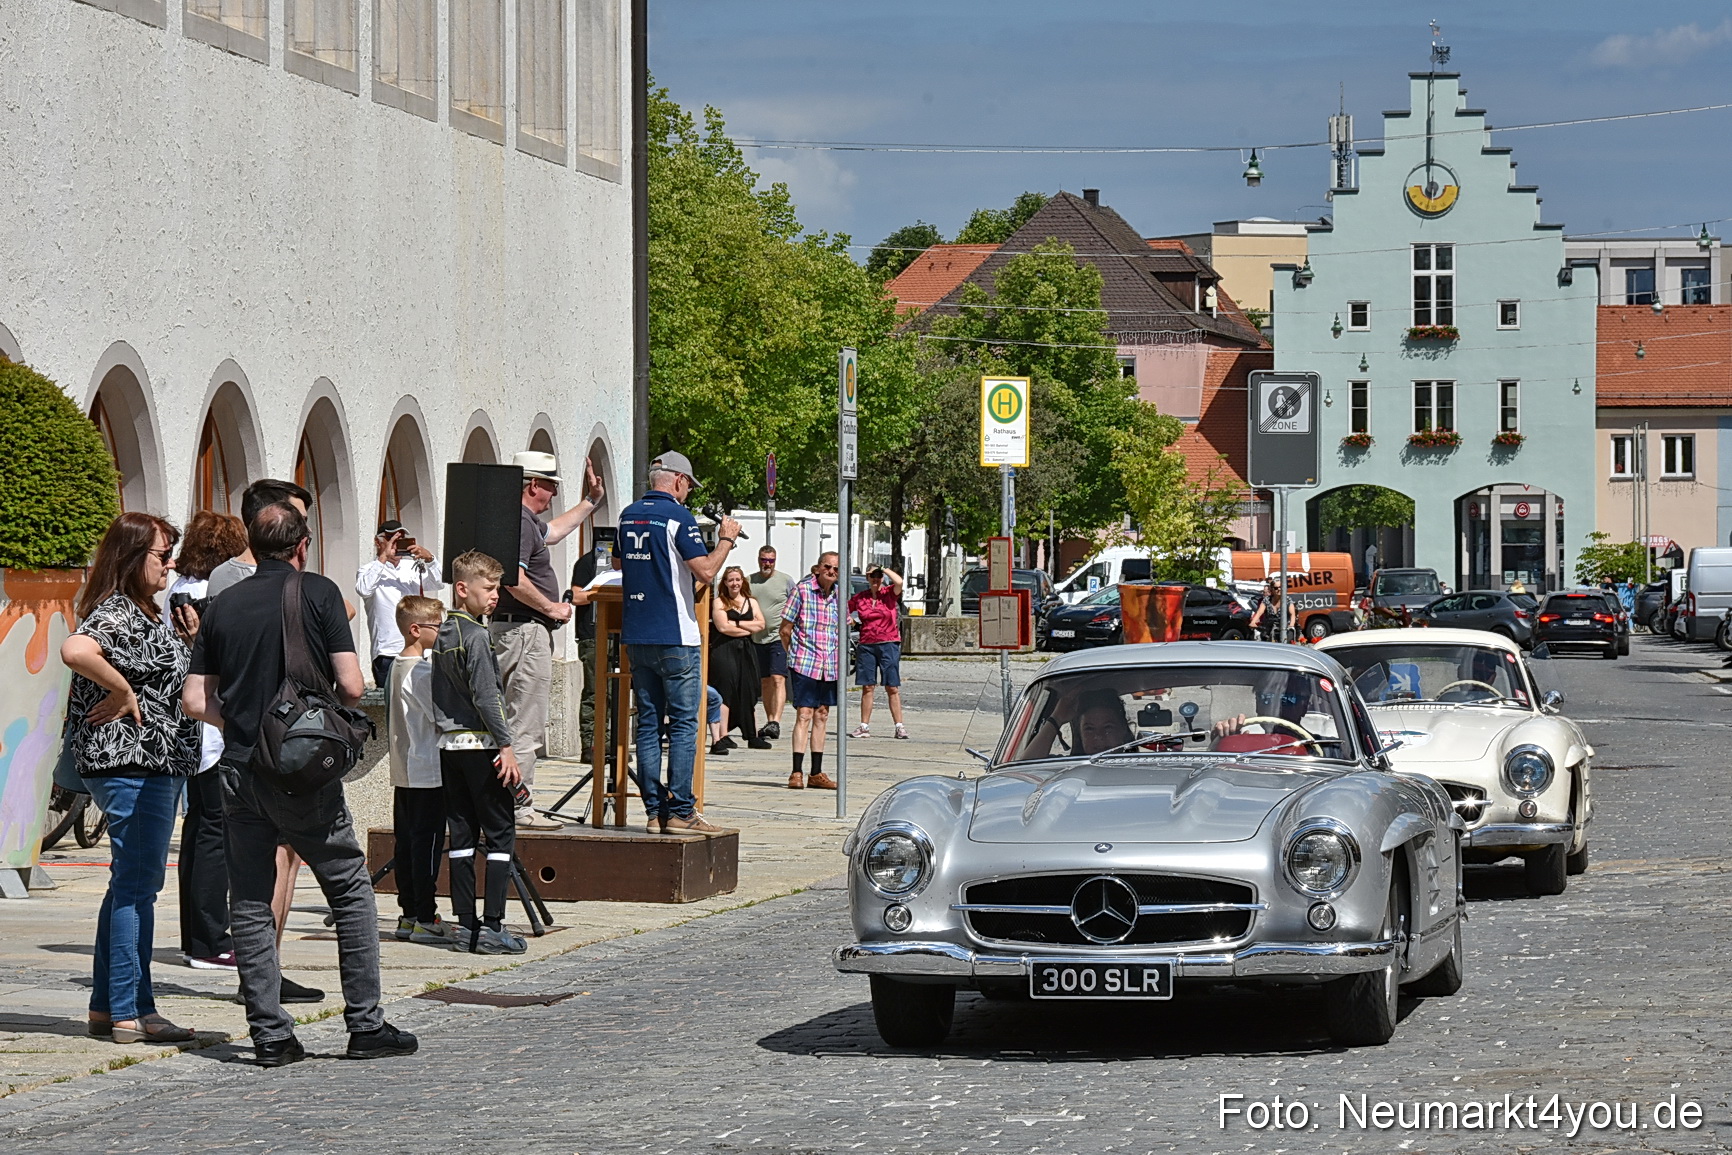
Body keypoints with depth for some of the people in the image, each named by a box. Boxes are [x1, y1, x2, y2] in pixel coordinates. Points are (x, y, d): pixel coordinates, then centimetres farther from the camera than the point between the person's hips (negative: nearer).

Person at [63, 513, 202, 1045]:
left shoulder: (146, 615, 17)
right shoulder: (116, 614, -15)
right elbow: (75, 650, -34)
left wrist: (189, 640, 14)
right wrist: (122, 693, -24)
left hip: (159, 765, 11)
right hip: (132, 765, -11)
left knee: (131, 885, 15)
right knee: (136, 886, -7)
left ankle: (106, 1005, 21)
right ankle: (131, 1012, -4)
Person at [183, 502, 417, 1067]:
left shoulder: (224, 605, 7)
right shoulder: (318, 592, -3)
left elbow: (194, 699, 5)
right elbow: (352, 685, -9)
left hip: (239, 768, 3)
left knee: (249, 903, 8)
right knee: (351, 892, 8)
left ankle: (270, 1035, 4)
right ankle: (365, 1025, 6)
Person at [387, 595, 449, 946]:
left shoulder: (397, 667, 13)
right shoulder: (421, 670, -16)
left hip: (403, 771, 9)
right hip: (428, 772, -9)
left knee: (407, 841, 10)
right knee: (427, 843, -7)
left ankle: (409, 916, 13)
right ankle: (425, 920, -7)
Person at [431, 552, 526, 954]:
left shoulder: (443, 634, 13)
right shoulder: (475, 636, -13)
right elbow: (485, 696, -18)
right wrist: (506, 745, -17)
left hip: (449, 745, 8)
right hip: (480, 744, -8)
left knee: (462, 834, 8)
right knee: (501, 834, -4)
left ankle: (465, 925, 7)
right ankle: (492, 927, -9)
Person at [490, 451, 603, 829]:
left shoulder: (529, 522, 18)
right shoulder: (519, 522, -16)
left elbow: (554, 531, 40)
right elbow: (515, 581, -26)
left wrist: (590, 501, 41)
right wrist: (552, 607, -14)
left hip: (529, 631, 11)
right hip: (524, 630, -11)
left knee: (528, 726, 14)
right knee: (525, 726, -9)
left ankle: (515, 802, 18)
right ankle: (518, 807, -8)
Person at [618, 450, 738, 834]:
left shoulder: (628, 515, 11)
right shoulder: (678, 516, -10)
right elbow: (706, 571, -16)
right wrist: (726, 539, 1)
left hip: (636, 636, 7)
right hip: (674, 637, -7)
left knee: (647, 724, 8)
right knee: (683, 725, -2)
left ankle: (654, 811, 6)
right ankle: (680, 812, -5)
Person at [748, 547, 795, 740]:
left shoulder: (785, 581, 1)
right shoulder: (749, 582, 11)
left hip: (779, 638, -5)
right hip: (757, 639, 5)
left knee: (778, 679, -15)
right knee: (765, 682, 10)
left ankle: (776, 722, -23)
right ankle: (769, 721, 16)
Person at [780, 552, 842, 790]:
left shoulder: (838, 596, 8)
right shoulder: (801, 590, -7)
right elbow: (786, 629, -2)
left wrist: (838, 659, 13)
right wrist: (796, 655, 4)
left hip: (830, 666, 5)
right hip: (804, 663, -5)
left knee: (821, 716, 10)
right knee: (804, 714, -10)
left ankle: (816, 773, 15)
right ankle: (797, 773, -10)